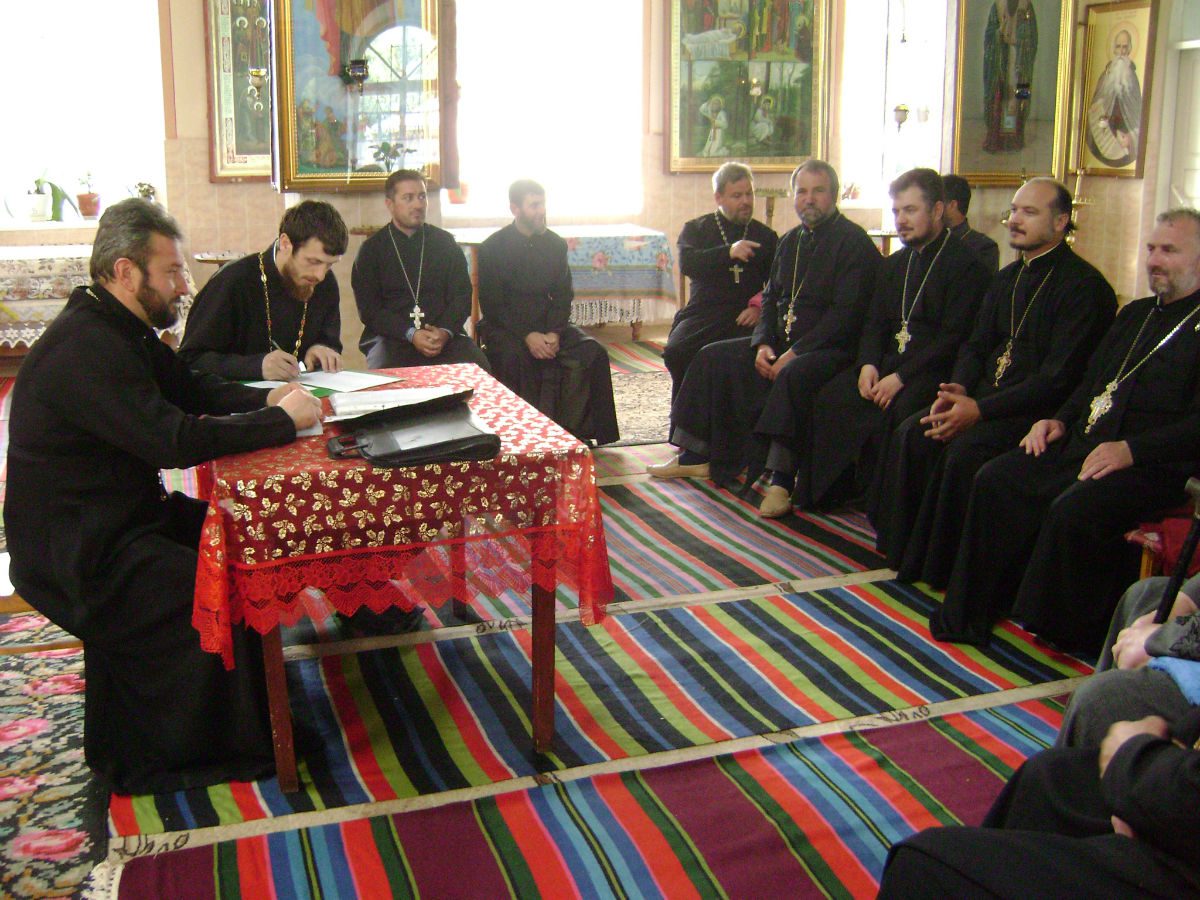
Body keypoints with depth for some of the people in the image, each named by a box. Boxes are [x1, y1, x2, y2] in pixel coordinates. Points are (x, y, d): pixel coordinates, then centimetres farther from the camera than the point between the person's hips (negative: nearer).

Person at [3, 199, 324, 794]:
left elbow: (192, 387, 18)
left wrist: (266, 400, -1)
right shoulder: (84, 348, -24)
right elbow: (174, 439, -31)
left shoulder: (121, 330, 10)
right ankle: (150, 762, 1)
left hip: (118, 517, 11)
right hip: (72, 553, -11)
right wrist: (283, 421, -21)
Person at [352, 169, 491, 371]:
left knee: (478, 367, -27)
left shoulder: (445, 242, 14)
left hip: (444, 336, 2)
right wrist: (411, 335, -15)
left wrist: (445, 331, -13)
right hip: (392, 337, -1)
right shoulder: (371, 249, 8)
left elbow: (462, 296, 8)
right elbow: (368, 309, 0)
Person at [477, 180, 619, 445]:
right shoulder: (492, 248, -4)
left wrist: (554, 333, -11)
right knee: (513, 358, -37)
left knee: (594, 352, -19)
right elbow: (491, 305, -8)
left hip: (548, 324, 4)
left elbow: (563, 296, 9)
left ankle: (581, 430, -12)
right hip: (504, 326, -4)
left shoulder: (556, 244, 9)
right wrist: (527, 335, -21)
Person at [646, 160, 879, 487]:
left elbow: (847, 313, -17)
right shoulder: (791, 240, 15)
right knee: (713, 357, -1)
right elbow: (771, 298, 18)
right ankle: (695, 456, 0)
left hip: (831, 347, -8)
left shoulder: (853, 242, -9)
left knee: (791, 375, -38)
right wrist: (763, 343, -2)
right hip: (781, 341, 8)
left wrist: (795, 352, -21)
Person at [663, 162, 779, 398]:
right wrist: (729, 252, -20)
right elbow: (687, 263, -6)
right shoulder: (696, 229, 15)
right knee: (676, 352, -29)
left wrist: (759, 305, -8)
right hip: (703, 314, 0)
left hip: (746, 317, 0)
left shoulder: (766, 236, 20)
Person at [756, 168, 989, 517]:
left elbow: (953, 336, -12)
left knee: (897, 410, -35)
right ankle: (831, 488, -12)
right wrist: (868, 364, -6)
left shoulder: (966, 264, -3)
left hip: (935, 370, -6)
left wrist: (900, 377, -18)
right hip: (887, 363, 6)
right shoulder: (894, 265, 19)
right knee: (829, 397, -17)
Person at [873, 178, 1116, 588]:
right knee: (911, 433, -15)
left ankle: (945, 567, -14)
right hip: (987, 397, 8)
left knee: (965, 449, -30)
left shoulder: (1084, 286, -10)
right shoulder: (1008, 278, 16)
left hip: (1042, 410, -7)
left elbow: (1059, 377, -18)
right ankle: (906, 551, -7)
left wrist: (980, 410, -24)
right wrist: (958, 391, -5)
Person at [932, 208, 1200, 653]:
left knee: (1074, 509, -33)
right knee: (994, 480, -10)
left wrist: (1132, 449, -22)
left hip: (1153, 466, -8)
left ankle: (1057, 628, -11)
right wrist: (1061, 420, 9)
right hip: (1084, 445, 8)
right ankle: (973, 611, -5)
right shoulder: (1134, 314, 24)